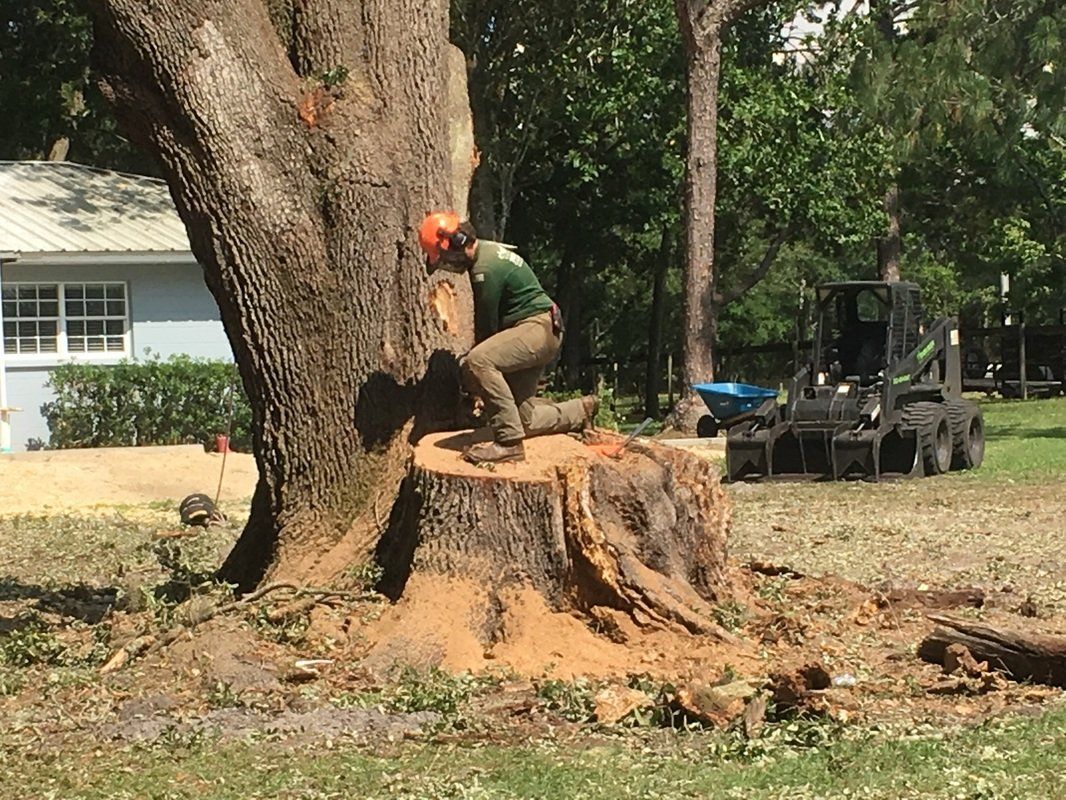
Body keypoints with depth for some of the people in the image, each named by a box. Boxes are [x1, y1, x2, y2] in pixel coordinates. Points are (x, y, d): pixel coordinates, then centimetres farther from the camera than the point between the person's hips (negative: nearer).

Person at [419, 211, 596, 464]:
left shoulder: (486, 269, -20)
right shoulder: (487, 251, 12)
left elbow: (487, 324, -13)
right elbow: (486, 319, 18)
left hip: (539, 328, -10)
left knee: (478, 362, -32)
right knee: (525, 421, 12)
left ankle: (508, 442, -31)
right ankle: (582, 411, 36)